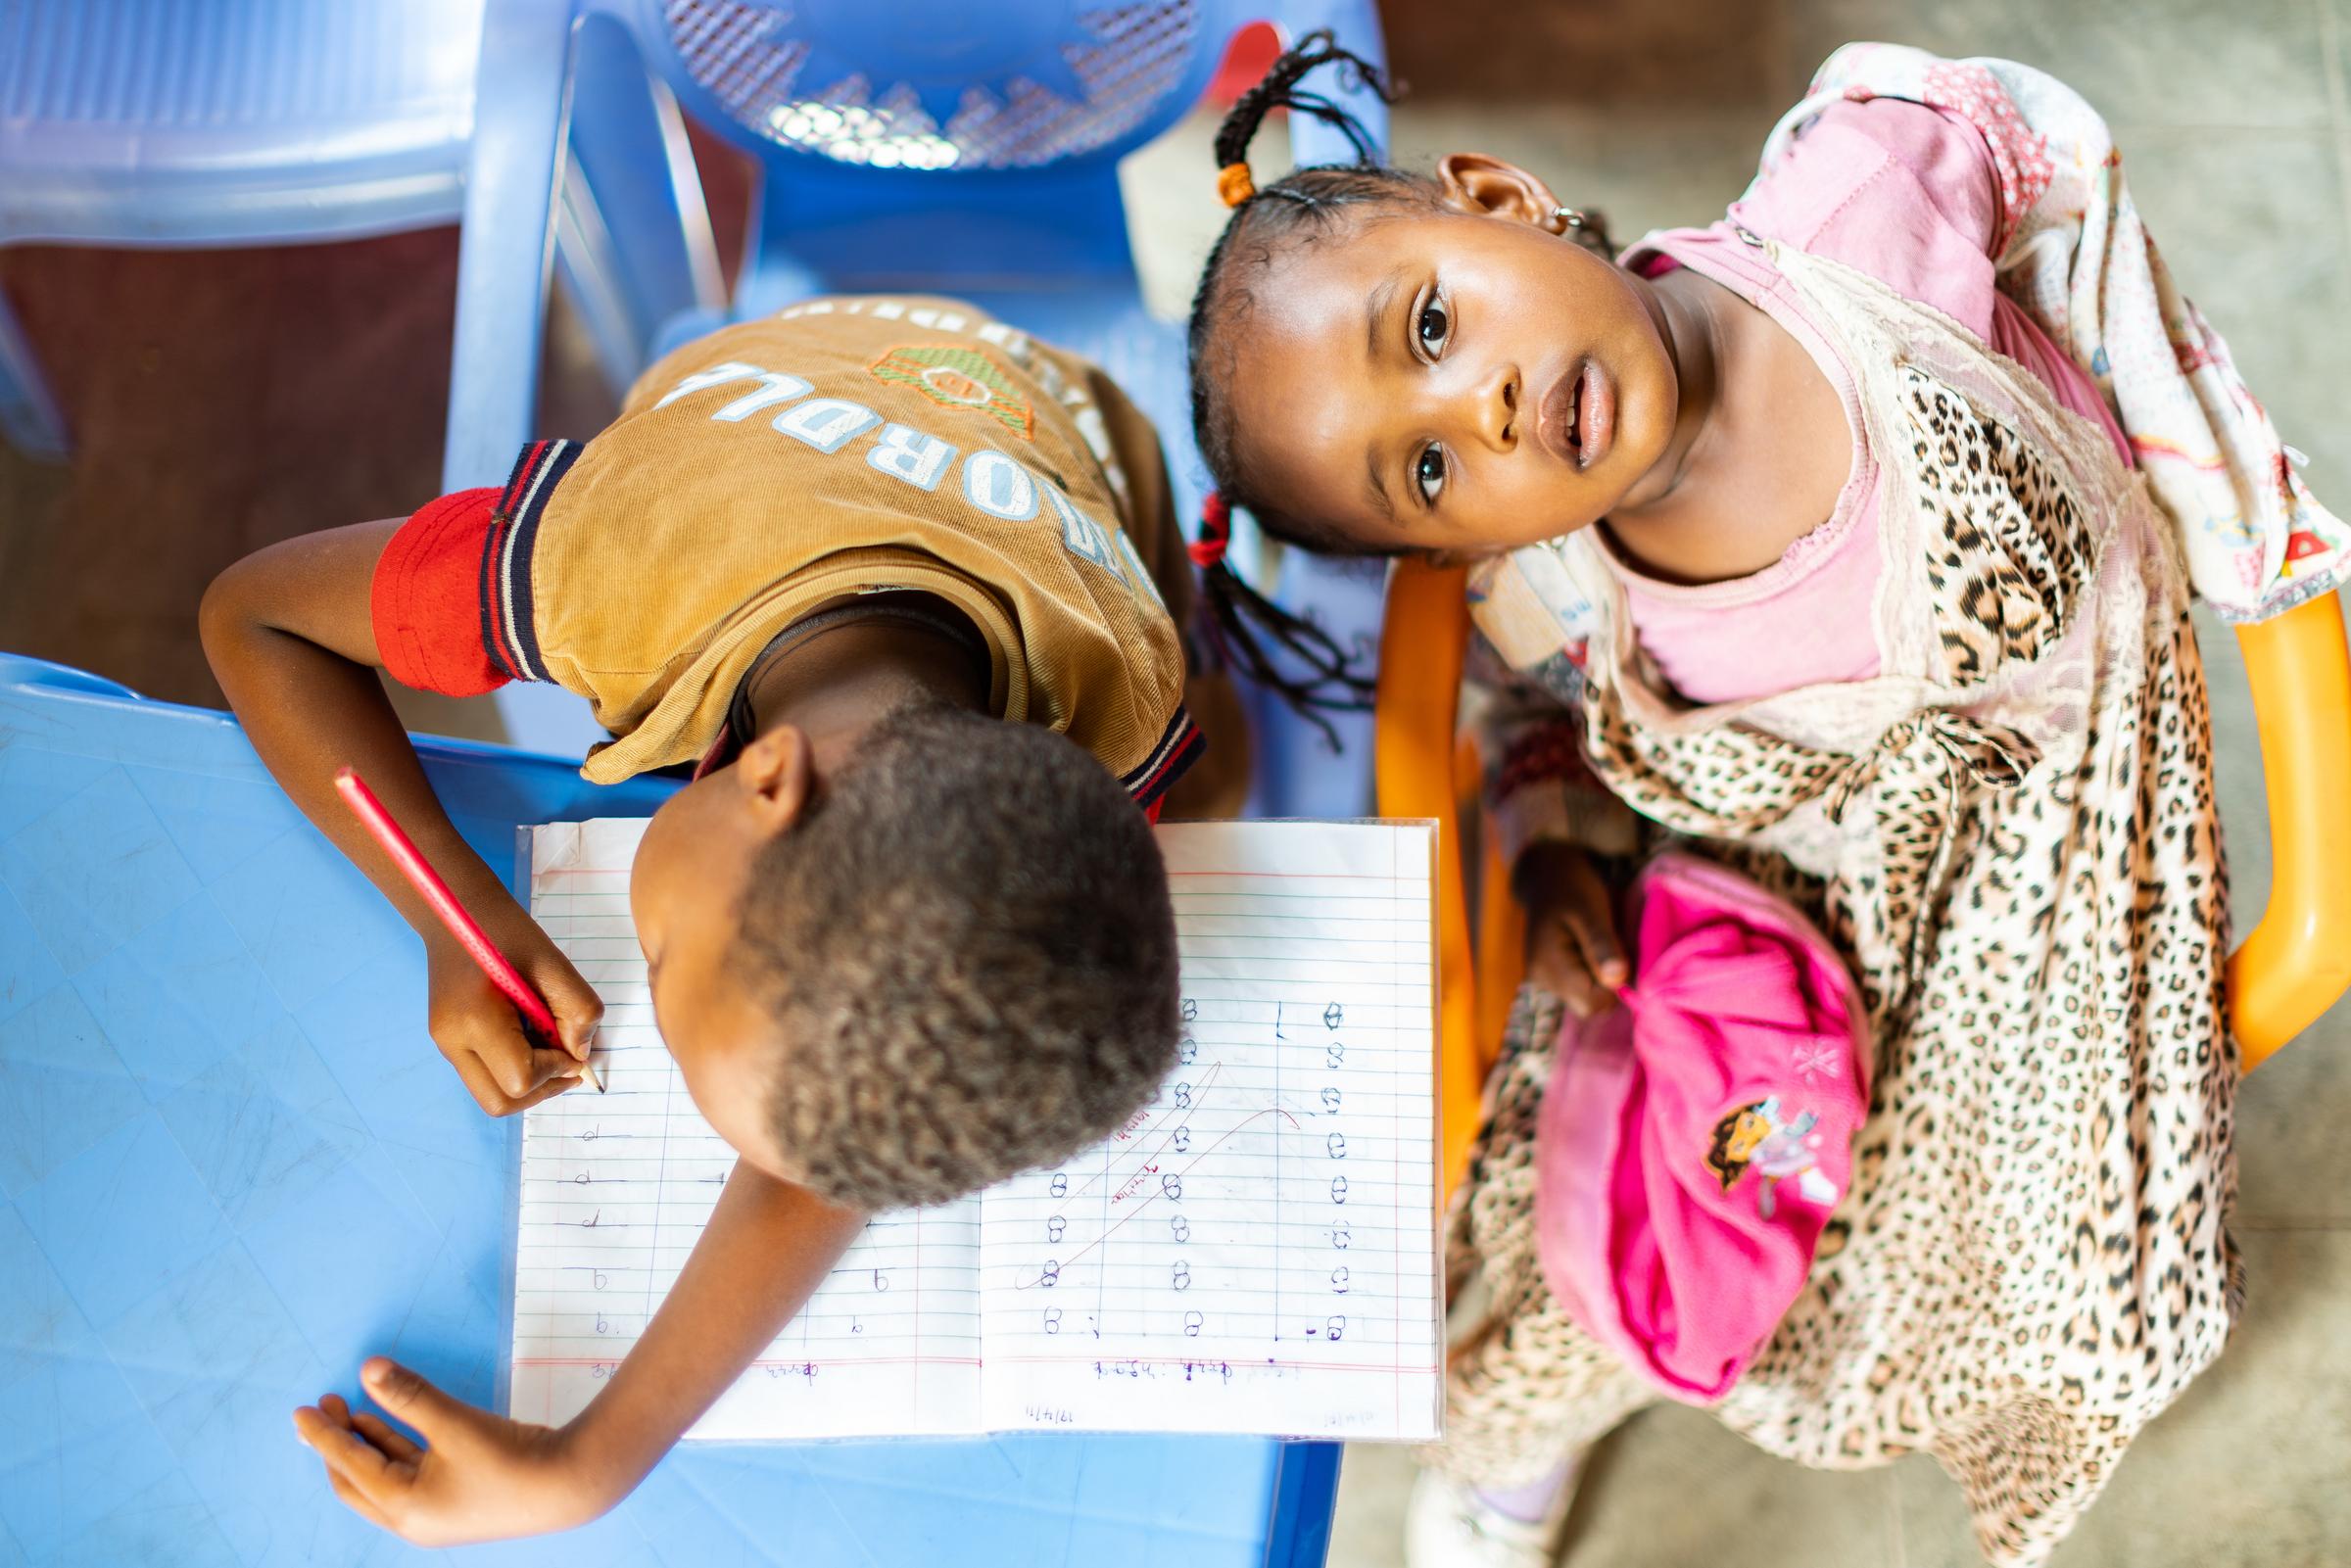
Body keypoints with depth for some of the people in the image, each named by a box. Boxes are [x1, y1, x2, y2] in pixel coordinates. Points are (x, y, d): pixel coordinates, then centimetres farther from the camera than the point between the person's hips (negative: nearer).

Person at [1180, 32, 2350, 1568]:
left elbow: (2037, 136, -11)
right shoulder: (1561, 616, -30)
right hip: (1815, 867, -1)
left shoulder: (1858, 202, -35)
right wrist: (1554, 854, -21)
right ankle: (1527, 1416, 39)